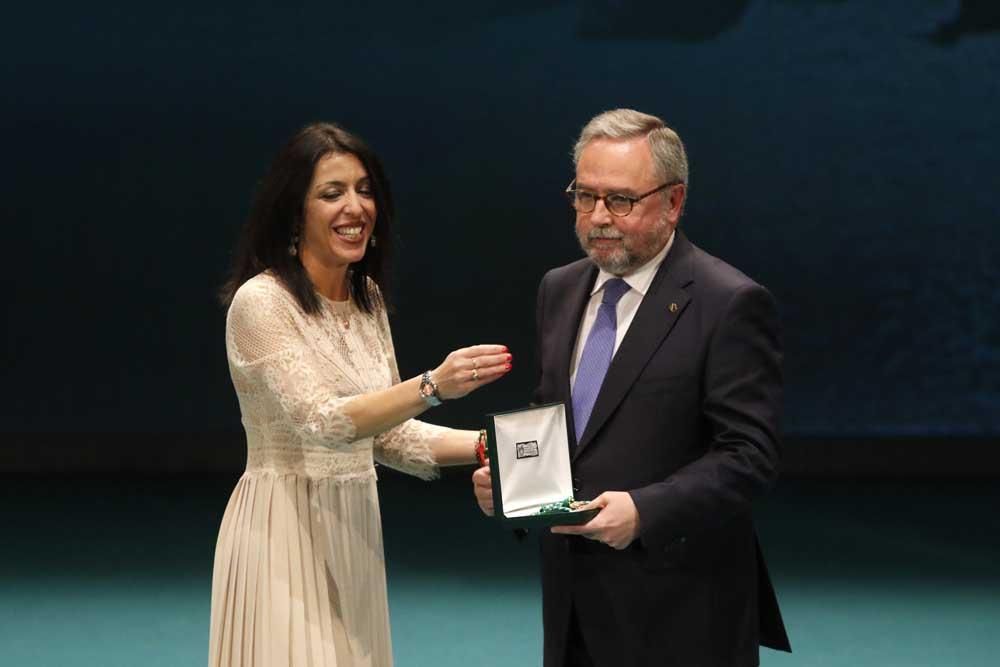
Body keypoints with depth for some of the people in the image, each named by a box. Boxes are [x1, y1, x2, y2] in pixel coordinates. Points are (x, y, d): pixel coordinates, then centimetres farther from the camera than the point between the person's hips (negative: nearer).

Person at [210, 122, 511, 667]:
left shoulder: (367, 299, 10)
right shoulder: (261, 302, -14)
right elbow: (322, 421, -24)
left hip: (353, 532, 7)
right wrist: (432, 386, -35)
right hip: (285, 534, -7)